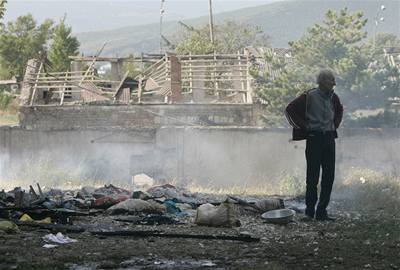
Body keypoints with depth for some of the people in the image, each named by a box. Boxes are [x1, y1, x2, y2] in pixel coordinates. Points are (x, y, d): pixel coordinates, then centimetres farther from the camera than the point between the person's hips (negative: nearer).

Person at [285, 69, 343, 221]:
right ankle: (310, 210, 7)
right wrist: (303, 126, -5)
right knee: (313, 176, -3)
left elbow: (339, 110, 31)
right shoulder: (309, 96, -8)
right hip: (314, 138, -6)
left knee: (329, 176, 3)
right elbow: (290, 110, -5)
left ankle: (322, 211, 8)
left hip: (329, 138, 6)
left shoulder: (333, 97, 9)